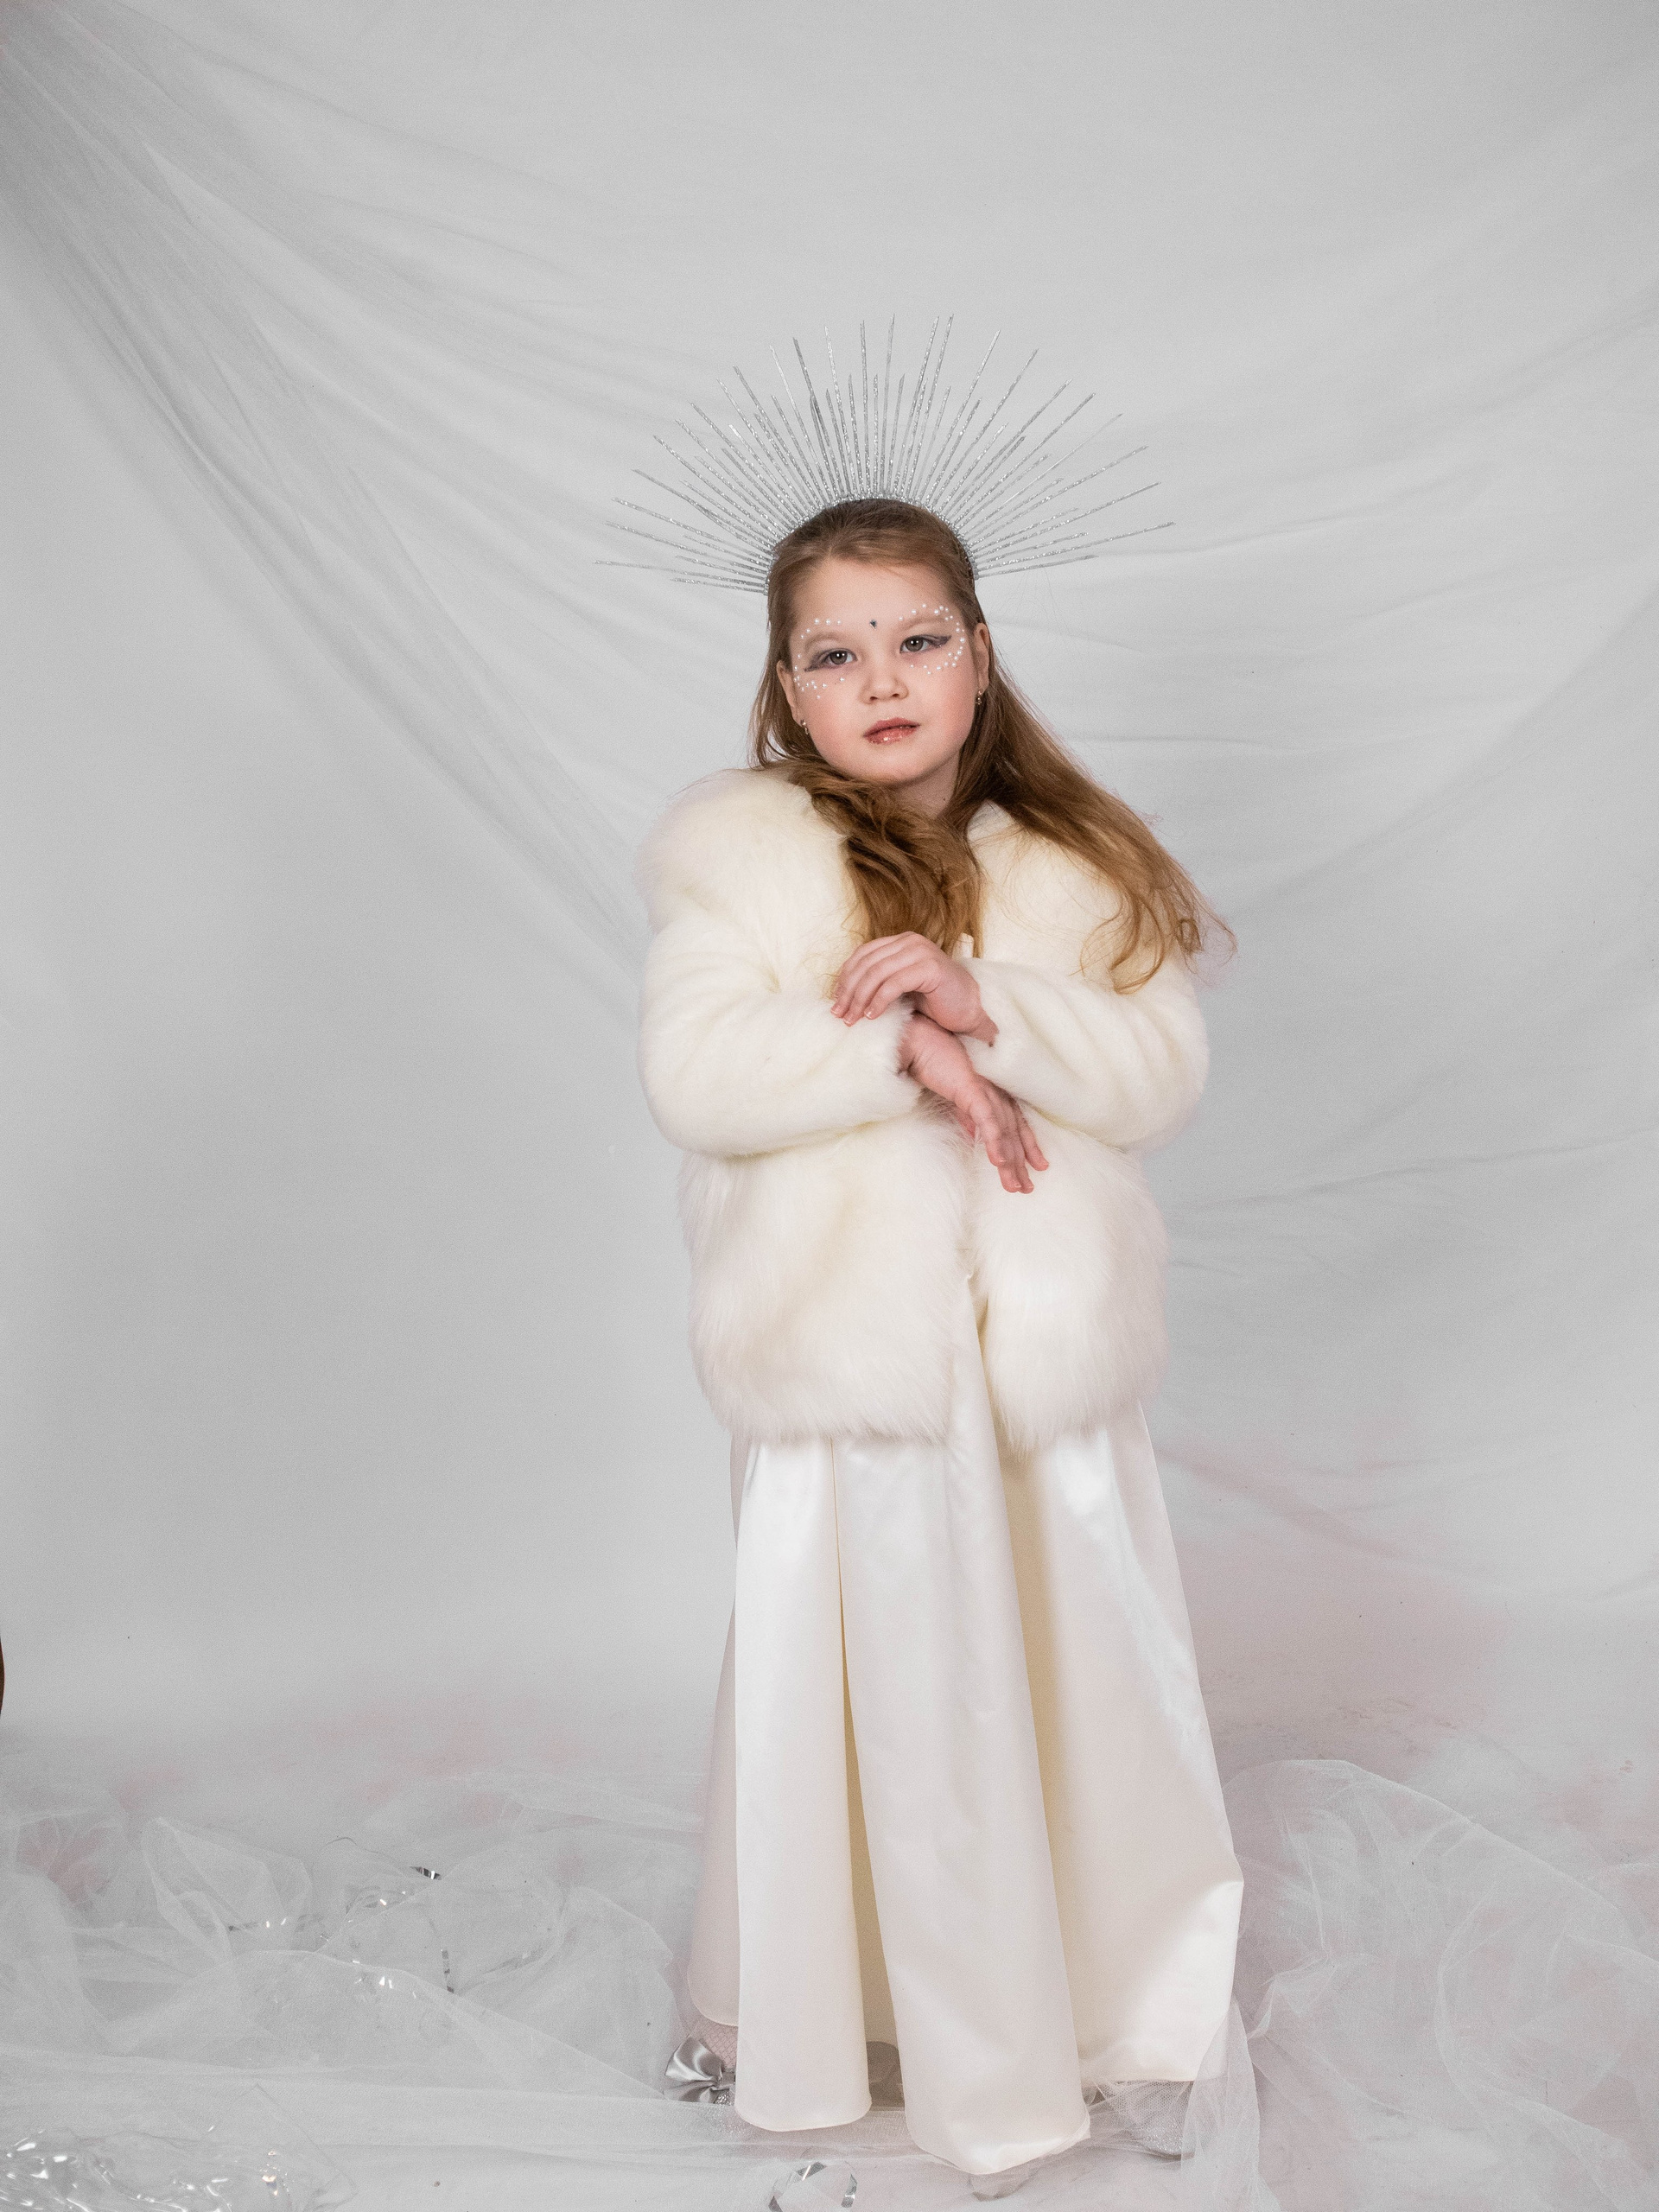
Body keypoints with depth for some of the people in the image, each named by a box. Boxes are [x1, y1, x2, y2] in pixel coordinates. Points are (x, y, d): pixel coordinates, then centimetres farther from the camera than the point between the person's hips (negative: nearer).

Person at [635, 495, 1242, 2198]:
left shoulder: (1078, 864, 6)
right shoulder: (734, 849, -2)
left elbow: (1164, 1075, -5)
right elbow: (693, 1079, -13)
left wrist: (985, 1004, -20)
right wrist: (905, 1051, -20)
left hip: (1050, 1356, 3)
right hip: (847, 1349, -3)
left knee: (1079, 1678, 14)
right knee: (871, 1695, 7)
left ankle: (1117, 2007, 36)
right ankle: (770, 2007, 30)